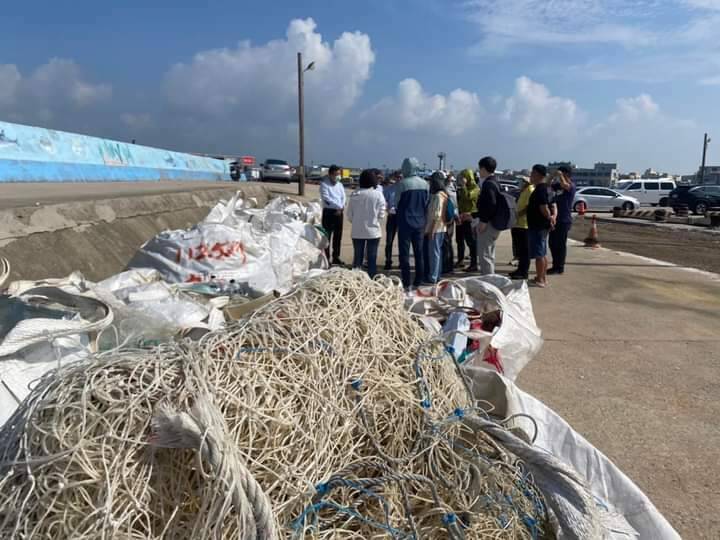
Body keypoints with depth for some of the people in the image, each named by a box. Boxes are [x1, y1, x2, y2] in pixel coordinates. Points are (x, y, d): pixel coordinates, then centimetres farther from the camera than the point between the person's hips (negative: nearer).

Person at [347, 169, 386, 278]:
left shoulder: (354, 195, -4)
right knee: (372, 258, 5)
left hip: (357, 231, 2)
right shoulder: (378, 195, -9)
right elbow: (381, 215, -6)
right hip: (373, 231, -2)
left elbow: (349, 215, 0)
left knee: (357, 257, 12)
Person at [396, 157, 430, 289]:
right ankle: (418, 282, 17)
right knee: (419, 253, 12)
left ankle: (406, 282, 0)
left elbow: (396, 203, -4)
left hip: (405, 222, -5)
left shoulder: (402, 184, -13)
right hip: (420, 223, 5)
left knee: (404, 253, 1)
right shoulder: (424, 184, 1)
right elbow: (427, 203, 7)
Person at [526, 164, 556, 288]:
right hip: (543, 226, 10)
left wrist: (549, 218, -9)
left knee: (539, 254, -4)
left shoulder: (539, 190, -18)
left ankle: (540, 280, 1)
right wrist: (553, 217, 3)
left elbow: (544, 208, -24)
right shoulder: (546, 188, 14)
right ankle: (543, 277, 24)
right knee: (543, 253, 16)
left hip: (537, 226, -10)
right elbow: (552, 205, 17)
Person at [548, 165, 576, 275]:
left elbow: (565, 185, -31)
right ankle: (555, 266, 22)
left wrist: (560, 175, -19)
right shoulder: (558, 185, 13)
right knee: (553, 243, 12)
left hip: (564, 220, -8)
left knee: (560, 244, -3)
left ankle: (560, 268, 5)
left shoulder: (571, 185, -10)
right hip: (555, 218, 8)